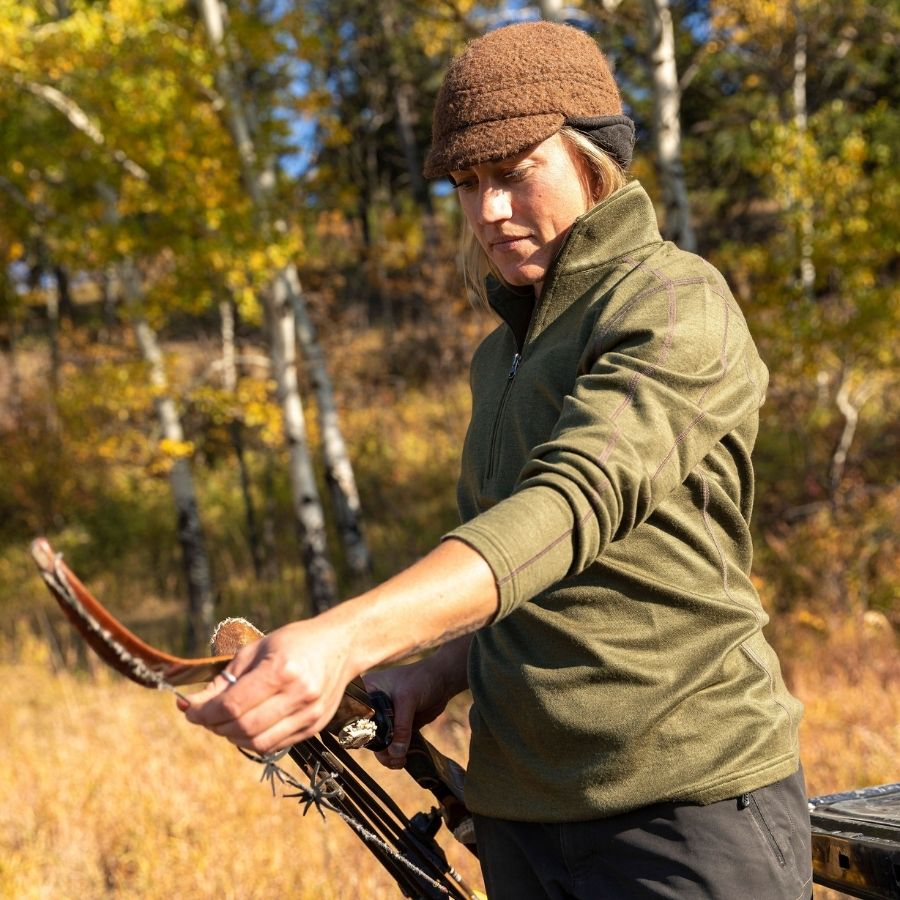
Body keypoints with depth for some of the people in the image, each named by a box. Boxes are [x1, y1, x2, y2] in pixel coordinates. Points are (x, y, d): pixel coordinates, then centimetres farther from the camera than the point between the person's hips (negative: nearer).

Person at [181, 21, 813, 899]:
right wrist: (437, 674, 0)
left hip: (686, 805, -7)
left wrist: (344, 638, -40)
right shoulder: (501, 354, 14)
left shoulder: (673, 305, -11)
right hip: (519, 811, 7)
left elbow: (578, 503, -28)